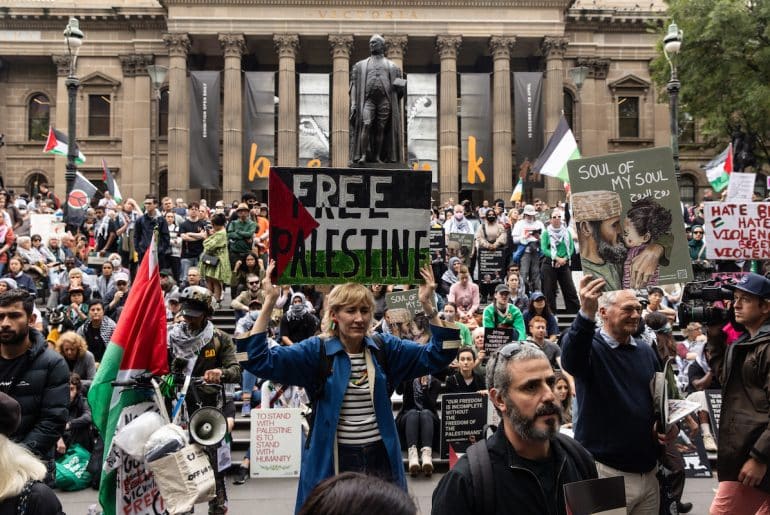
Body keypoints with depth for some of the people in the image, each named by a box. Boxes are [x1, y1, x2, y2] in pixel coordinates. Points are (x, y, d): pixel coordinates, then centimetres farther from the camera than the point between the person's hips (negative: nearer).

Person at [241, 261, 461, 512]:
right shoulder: (317, 350, -6)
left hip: (381, 458, 3)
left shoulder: (385, 348, 2)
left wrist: (428, 305, -16)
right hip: (333, 462, -2)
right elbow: (259, 360, -14)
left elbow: (438, 355, -3)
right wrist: (269, 301, -22)